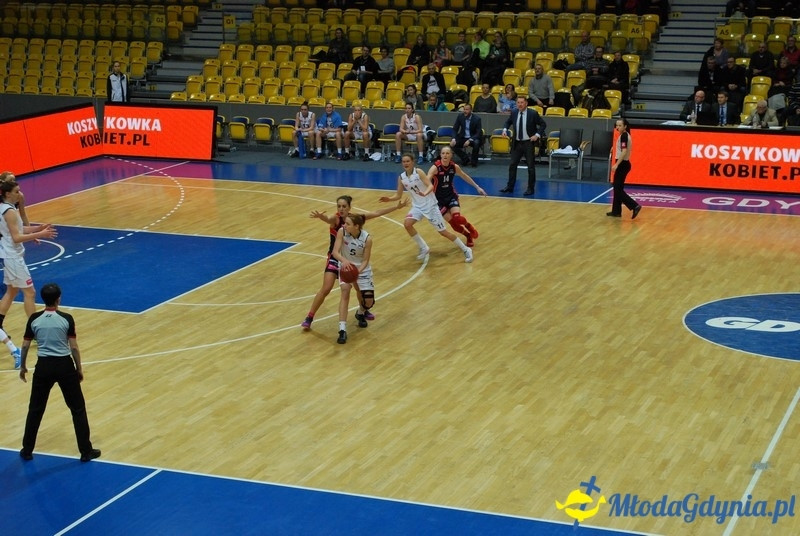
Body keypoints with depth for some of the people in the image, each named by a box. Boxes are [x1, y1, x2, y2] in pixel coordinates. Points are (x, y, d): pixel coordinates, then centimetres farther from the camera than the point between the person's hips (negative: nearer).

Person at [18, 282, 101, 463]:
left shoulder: (34, 319, -4)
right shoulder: (66, 319, -10)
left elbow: (25, 346, 2)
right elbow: (74, 348, -8)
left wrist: (23, 367, 17)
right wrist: (79, 368, 5)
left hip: (44, 366, 2)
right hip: (64, 365, -2)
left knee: (35, 410, 16)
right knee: (78, 408, 9)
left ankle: (27, 451, 23)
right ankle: (86, 451, 11)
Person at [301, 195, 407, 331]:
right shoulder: (336, 219, -21)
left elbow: (377, 213, 2)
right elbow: (328, 219, -46)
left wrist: (397, 207, 3)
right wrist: (320, 216, -71)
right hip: (335, 258, -5)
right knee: (325, 289, -14)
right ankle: (309, 318, -2)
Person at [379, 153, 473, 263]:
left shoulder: (419, 172, -17)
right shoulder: (401, 178, -2)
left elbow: (431, 185, -25)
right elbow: (398, 195, 6)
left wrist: (425, 193, -46)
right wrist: (389, 199, -14)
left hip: (430, 205, -5)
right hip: (417, 206, 5)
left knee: (443, 231, -3)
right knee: (407, 224, -17)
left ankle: (465, 250, 12)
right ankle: (424, 248, 1)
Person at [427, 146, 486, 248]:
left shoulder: (454, 167, -8)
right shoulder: (435, 167, -22)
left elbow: (465, 176, 11)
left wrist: (477, 187, 16)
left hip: (451, 195, 2)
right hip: (439, 198, -2)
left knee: (457, 218, -20)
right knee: (452, 222, -6)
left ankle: (469, 227, 14)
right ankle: (468, 235, 22)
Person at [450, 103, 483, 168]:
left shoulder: (476, 119, -14)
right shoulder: (460, 116, -4)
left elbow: (479, 133, -17)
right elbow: (455, 129, 0)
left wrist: (469, 140, -32)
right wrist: (453, 139, -20)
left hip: (473, 138, -4)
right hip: (463, 137, 4)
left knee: (476, 143, -36)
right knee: (452, 144, -21)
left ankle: (473, 162, -13)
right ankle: (466, 160, -5)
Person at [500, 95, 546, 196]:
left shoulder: (533, 113, -11)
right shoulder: (514, 113, 0)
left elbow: (543, 124, -3)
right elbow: (508, 122, 19)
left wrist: (537, 135, -14)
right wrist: (505, 129, 0)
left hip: (529, 143, -4)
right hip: (517, 143, 4)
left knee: (531, 167, 3)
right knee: (512, 165, 6)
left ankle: (530, 189, 12)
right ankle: (510, 187, 16)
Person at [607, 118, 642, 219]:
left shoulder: (623, 136, -16)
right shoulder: (626, 135, 13)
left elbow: (624, 152, -26)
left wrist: (616, 164, -30)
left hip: (622, 164, -10)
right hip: (624, 164, 10)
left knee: (618, 189, -8)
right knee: (617, 188, 14)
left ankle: (635, 206, -14)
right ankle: (616, 211, 18)